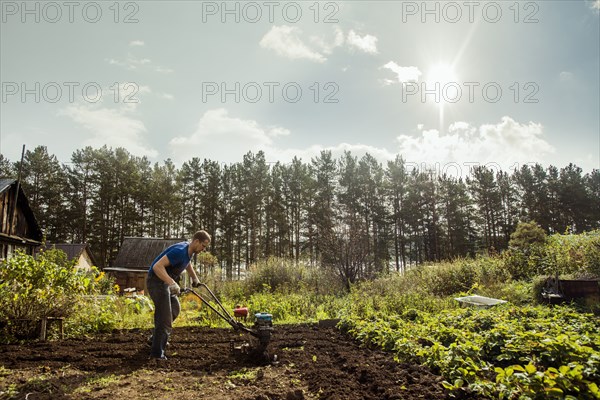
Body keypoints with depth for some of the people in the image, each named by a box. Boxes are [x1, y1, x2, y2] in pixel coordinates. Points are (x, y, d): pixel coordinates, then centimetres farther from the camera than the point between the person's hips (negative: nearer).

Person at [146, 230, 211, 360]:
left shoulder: (188, 250, 5)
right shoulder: (180, 251, -25)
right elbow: (157, 266, -34)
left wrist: (195, 279, 33)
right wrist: (172, 283, -42)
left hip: (165, 282, 10)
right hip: (156, 281, -10)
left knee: (174, 309, 22)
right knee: (165, 318, -9)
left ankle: (156, 338, 36)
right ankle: (157, 353, 0)